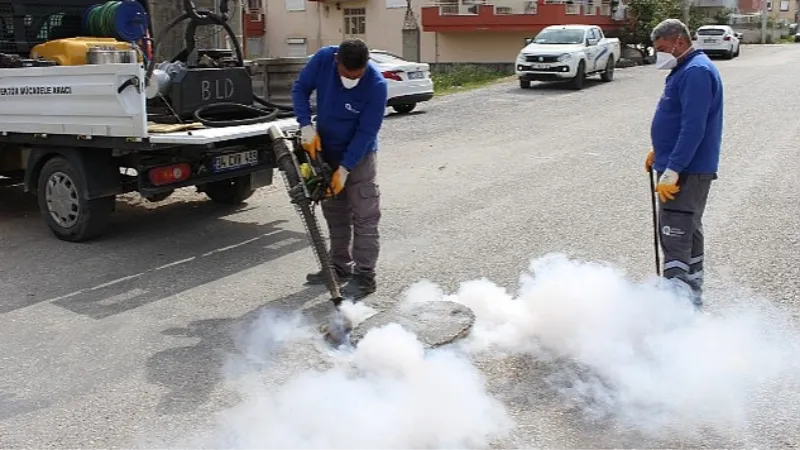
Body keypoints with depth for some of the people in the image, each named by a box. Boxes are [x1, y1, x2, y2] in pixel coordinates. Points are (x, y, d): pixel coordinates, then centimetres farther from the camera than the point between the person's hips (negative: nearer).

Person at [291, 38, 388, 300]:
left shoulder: (376, 85, -27)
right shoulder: (323, 59, -17)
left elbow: (366, 132, -23)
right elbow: (300, 89, -4)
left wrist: (344, 169, -23)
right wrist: (307, 127, -17)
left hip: (359, 154, -5)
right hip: (325, 150, 5)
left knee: (364, 216, -5)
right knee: (334, 213, 14)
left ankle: (364, 276, 1)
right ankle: (340, 266, 27)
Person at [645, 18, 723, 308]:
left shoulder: (696, 72, -18)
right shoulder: (687, 70, 15)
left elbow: (693, 128, -26)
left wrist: (671, 170, -28)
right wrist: (660, 152, 26)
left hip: (687, 172, -11)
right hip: (684, 168, 11)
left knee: (675, 237, -12)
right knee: (689, 231, 18)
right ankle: (692, 295, 30)